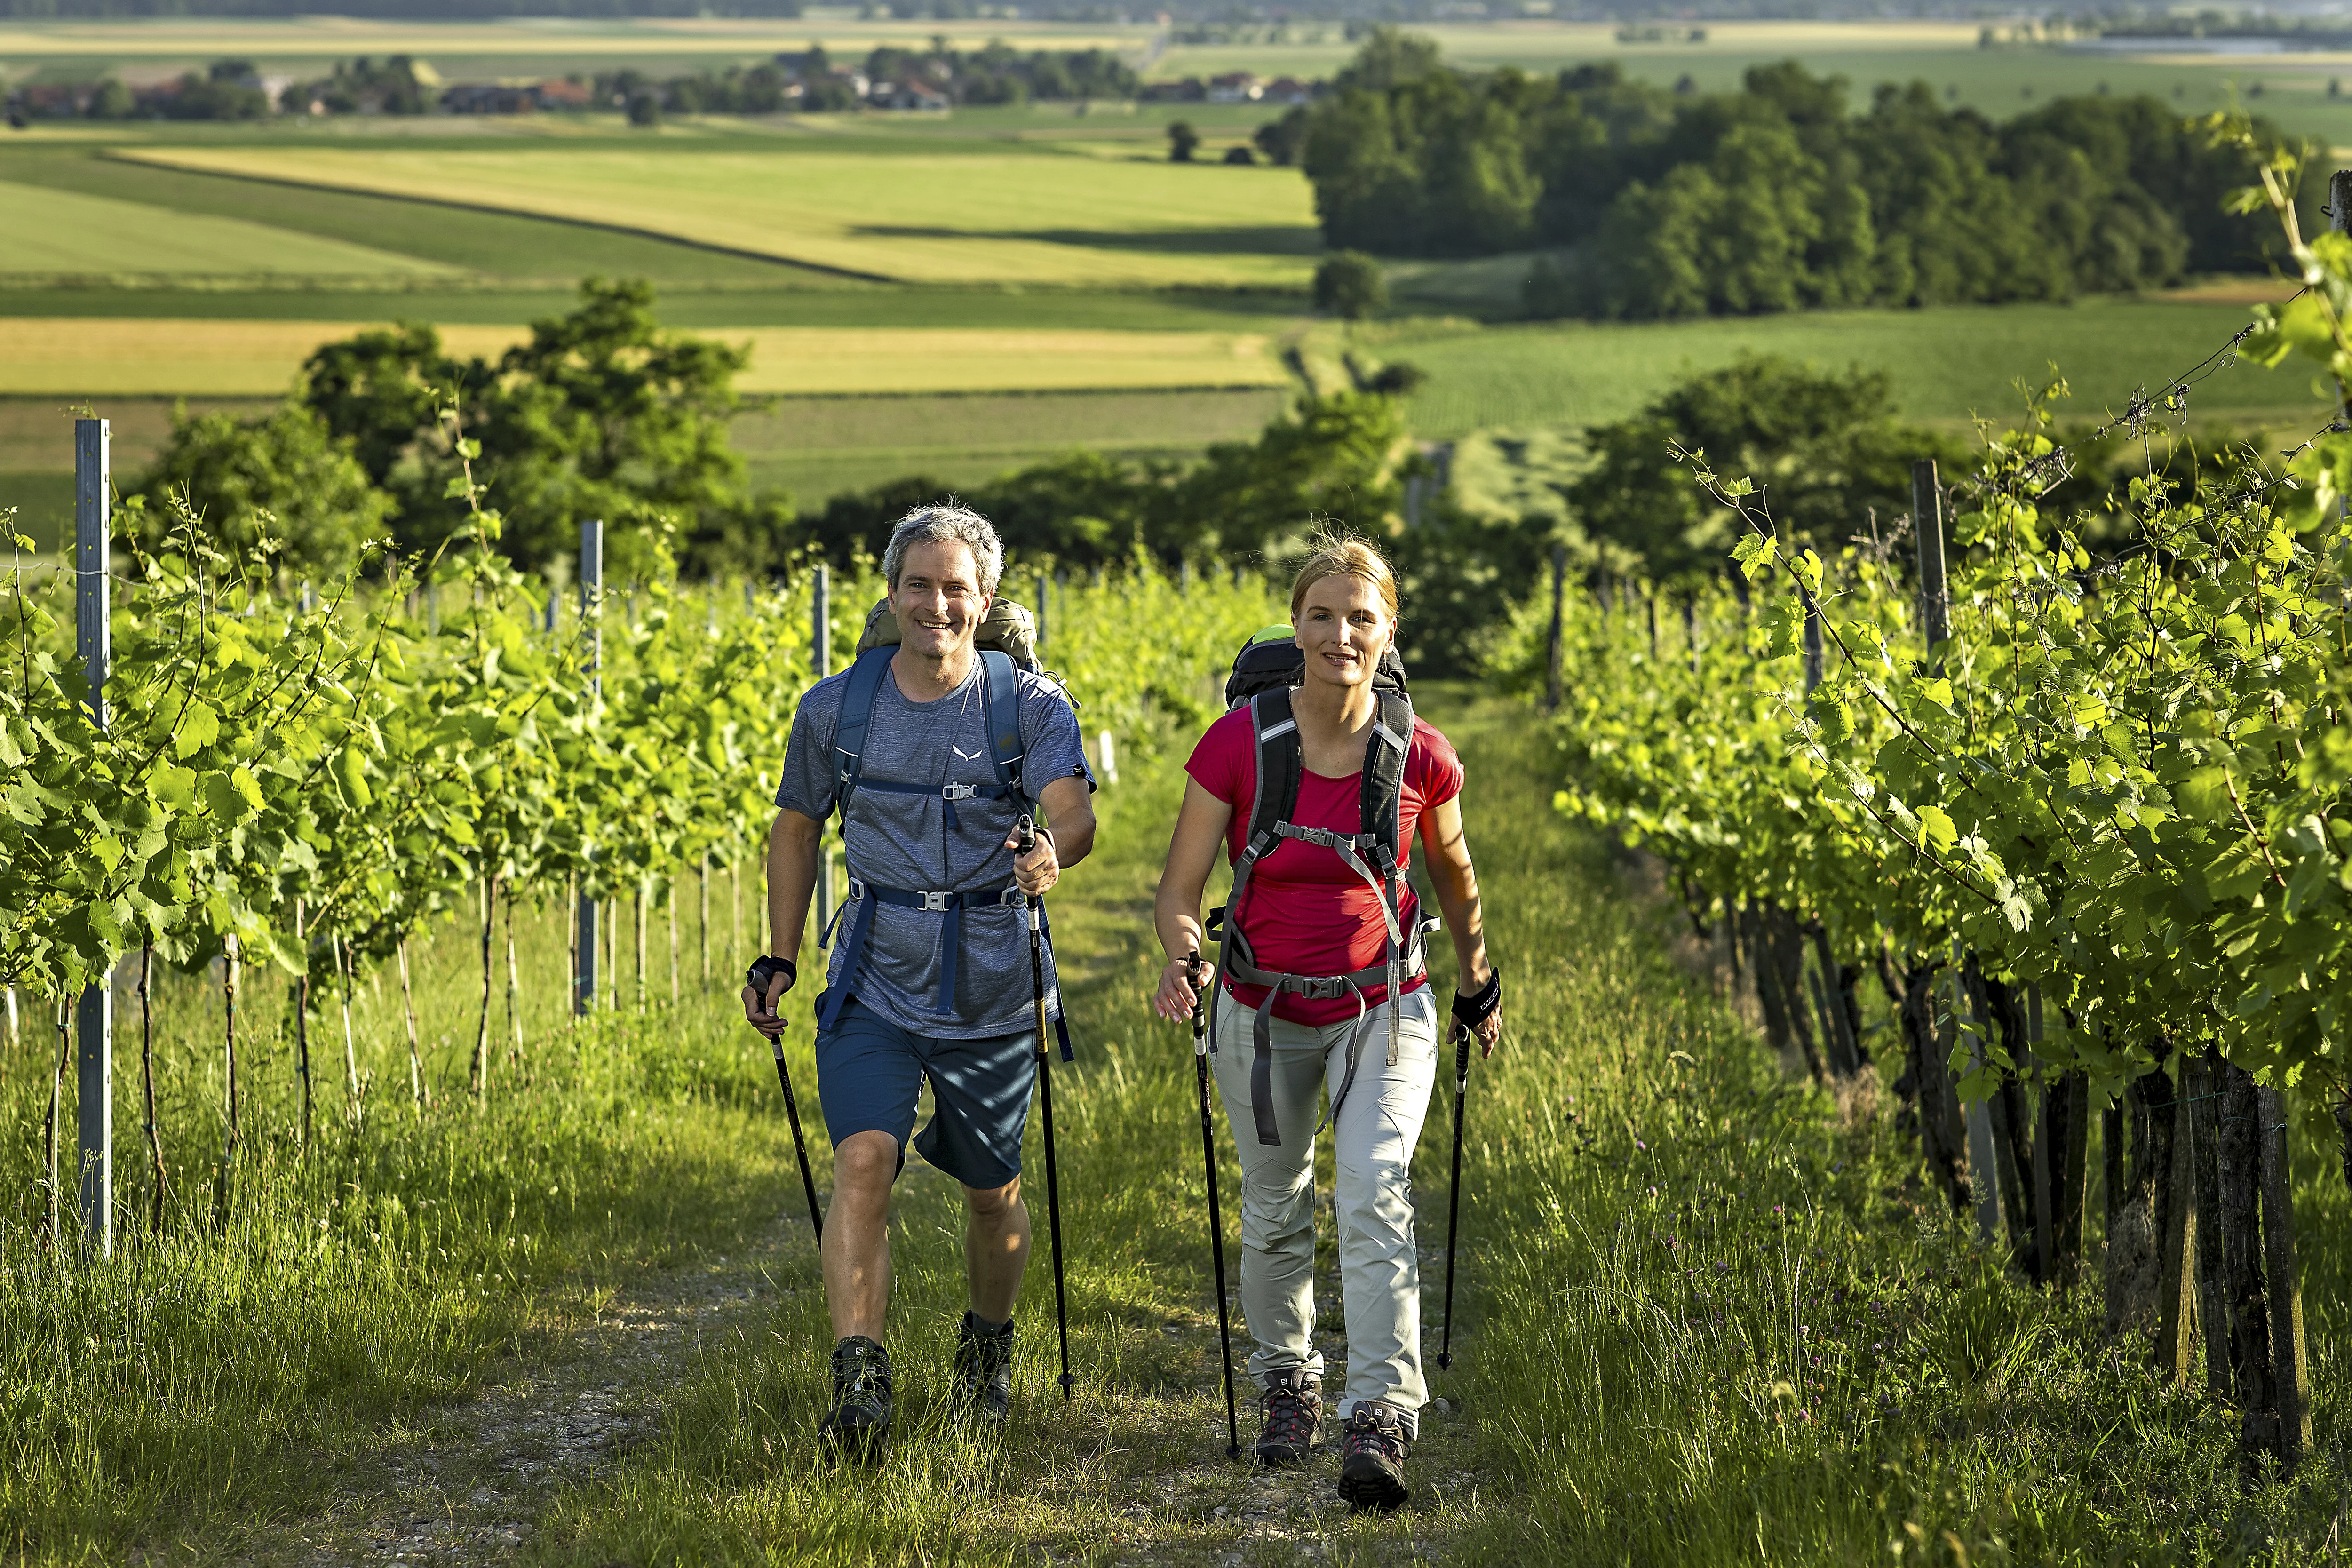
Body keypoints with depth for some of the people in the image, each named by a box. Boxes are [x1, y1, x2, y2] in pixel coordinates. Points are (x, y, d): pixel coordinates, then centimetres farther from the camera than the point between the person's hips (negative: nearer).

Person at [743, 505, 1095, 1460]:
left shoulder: (1030, 706, -6)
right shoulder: (836, 710, -1)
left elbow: (1074, 811, -22)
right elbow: (795, 831, 14)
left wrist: (1055, 852, -45)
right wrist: (780, 960, 8)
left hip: (994, 994, 0)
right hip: (875, 986, 0)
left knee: (991, 1193, 13)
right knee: (864, 1161, -20)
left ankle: (988, 1347, 42)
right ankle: (858, 1389, -26)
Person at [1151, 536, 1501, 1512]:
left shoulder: (1420, 758, -12)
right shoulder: (1238, 745, -15)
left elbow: (1452, 873, 8)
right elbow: (1181, 888, -9)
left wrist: (1477, 985, 20)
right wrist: (1183, 960, -30)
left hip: (1383, 1007, -1)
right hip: (1264, 1010, 1)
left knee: (1376, 1197, -21)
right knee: (1275, 1213, 17)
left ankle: (1380, 1419, -25)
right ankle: (1285, 1381, 41)